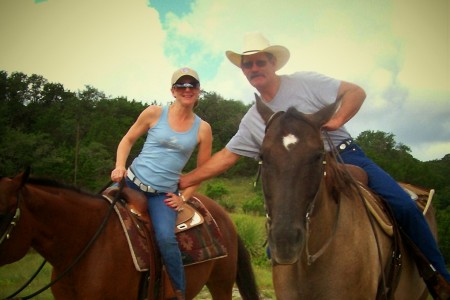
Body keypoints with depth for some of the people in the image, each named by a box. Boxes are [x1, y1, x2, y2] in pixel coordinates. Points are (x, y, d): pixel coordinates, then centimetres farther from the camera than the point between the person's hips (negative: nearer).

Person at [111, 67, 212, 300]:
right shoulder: (155, 113, -2)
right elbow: (128, 140, 7)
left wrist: (184, 197, 3)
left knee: (166, 238, -25)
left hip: (163, 194, -1)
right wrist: (119, 166, -9)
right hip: (132, 181, 2)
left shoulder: (203, 128, 0)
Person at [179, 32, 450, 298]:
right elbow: (225, 157, 10)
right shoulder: (252, 121, 8)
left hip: (347, 157, -3)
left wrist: (336, 120, -21)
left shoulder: (305, 82, -3)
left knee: (404, 206, -21)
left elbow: (356, 92, -4)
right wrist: (184, 182, 5)